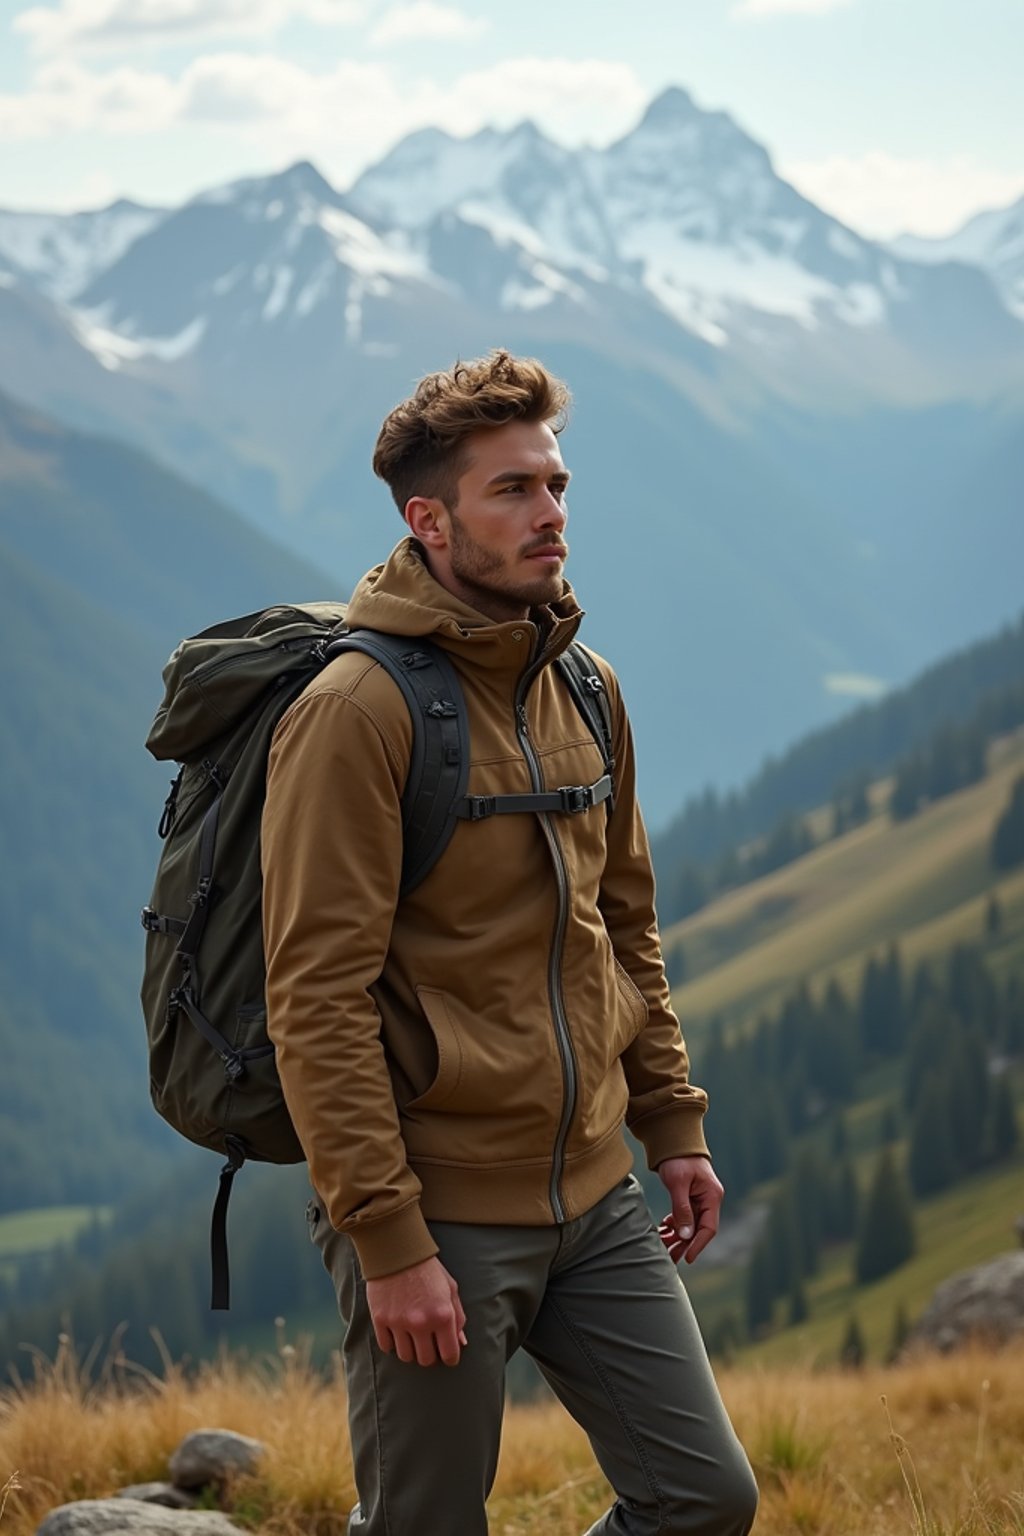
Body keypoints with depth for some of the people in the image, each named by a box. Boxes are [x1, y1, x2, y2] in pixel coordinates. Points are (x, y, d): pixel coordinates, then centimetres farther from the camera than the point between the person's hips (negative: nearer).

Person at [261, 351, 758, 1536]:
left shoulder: (588, 693, 10)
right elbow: (317, 999, -18)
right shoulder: (355, 712, -15)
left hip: (595, 1197, 7)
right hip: (439, 1215, -7)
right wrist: (387, 1240, -20)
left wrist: (673, 1124, 14)